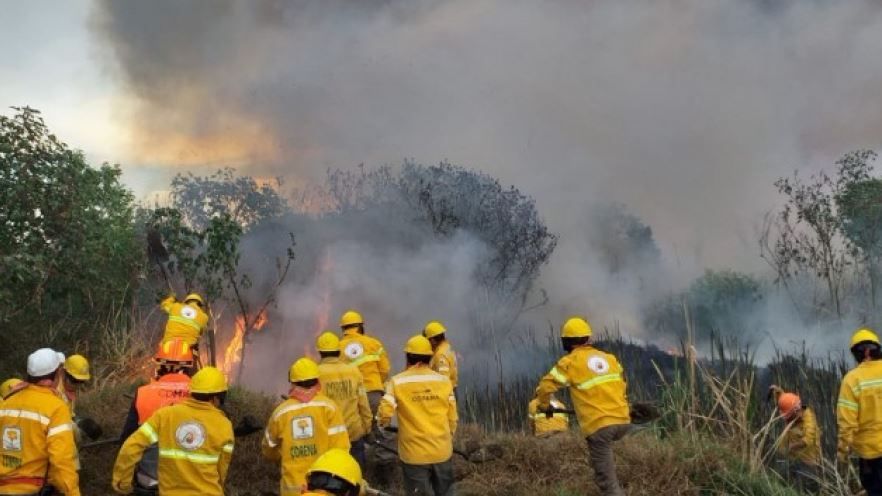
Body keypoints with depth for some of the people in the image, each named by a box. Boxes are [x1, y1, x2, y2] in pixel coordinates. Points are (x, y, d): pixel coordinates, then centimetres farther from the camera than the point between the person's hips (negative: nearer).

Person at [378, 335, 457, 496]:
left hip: (414, 454, -3)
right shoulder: (444, 381, 0)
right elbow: (452, 418, 4)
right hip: (442, 451, 3)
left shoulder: (398, 382, -9)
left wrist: (382, 422, 9)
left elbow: (385, 415, -15)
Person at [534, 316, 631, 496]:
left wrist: (544, 405, 18)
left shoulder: (570, 362, 0)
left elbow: (546, 387, -2)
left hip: (599, 426, -6)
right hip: (622, 421, 6)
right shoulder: (609, 358, 17)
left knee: (606, 480, -2)